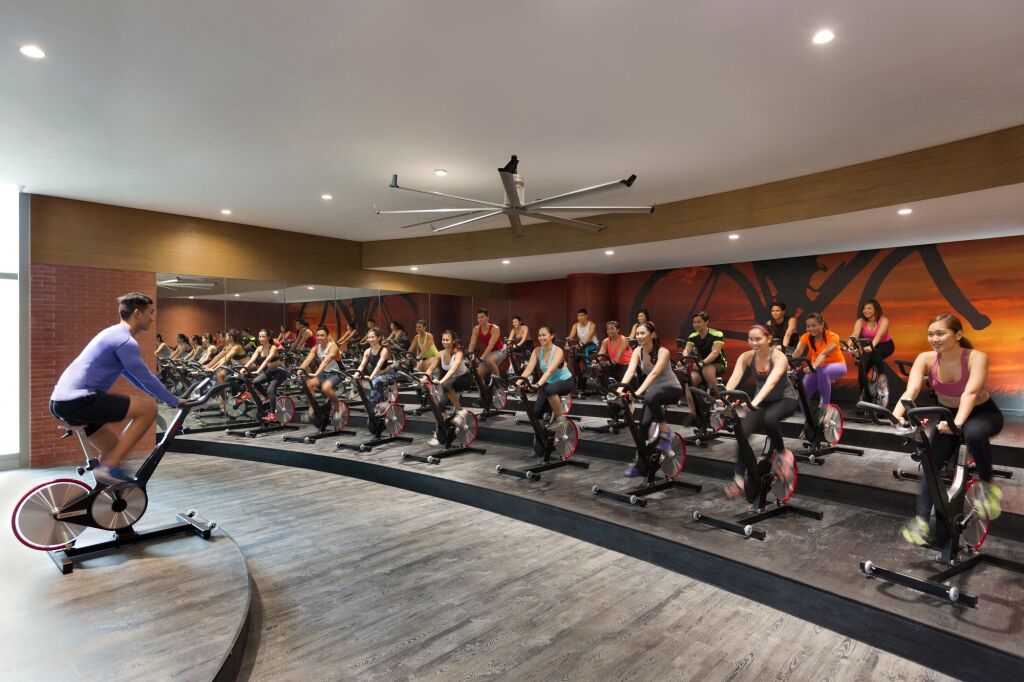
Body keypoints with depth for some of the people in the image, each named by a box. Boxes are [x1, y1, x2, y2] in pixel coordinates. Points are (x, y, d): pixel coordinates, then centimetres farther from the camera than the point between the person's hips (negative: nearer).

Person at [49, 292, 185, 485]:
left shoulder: (114, 335, 20)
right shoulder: (124, 340, -13)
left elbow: (135, 377, 28)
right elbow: (146, 379, -12)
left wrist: (167, 397, 29)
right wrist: (175, 401, 1)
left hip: (63, 400, 11)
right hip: (78, 400, -11)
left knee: (114, 448, 18)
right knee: (148, 407, -14)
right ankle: (110, 466, -11)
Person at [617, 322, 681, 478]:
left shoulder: (663, 352, -23)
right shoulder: (638, 351, -8)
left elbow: (654, 373, -37)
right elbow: (630, 370, -23)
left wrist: (638, 392, -51)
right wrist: (621, 387, -42)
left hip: (671, 389, -6)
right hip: (654, 390, 6)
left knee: (650, 398, -38)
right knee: (643, 424, -5)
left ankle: (665, 431, -16)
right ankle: (639, 463, 12)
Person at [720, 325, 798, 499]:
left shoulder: (779, 357, -24)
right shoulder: (746, 357, -12)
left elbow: (771, 381, -41)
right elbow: (734, 378, -27)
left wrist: (755, 402, -57)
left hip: (785, 398, -4)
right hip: (762, 400, 4)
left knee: (769, 419, -38)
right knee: (743, 432, -19)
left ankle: (782, 452, -8)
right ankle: (739, 477, -6)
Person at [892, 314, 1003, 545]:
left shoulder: (976, 358, -24)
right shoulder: (926, 359, -16)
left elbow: (970, 393, -38)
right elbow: (911, 391, -29)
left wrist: (957, 423, -55)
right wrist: (896, 415, -48)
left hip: (982, 413, -3)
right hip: (946, 414, 3)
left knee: (973, 433, -38)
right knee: (931, 461, -13)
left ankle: (987, 485, -12)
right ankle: (922, 520, -7)